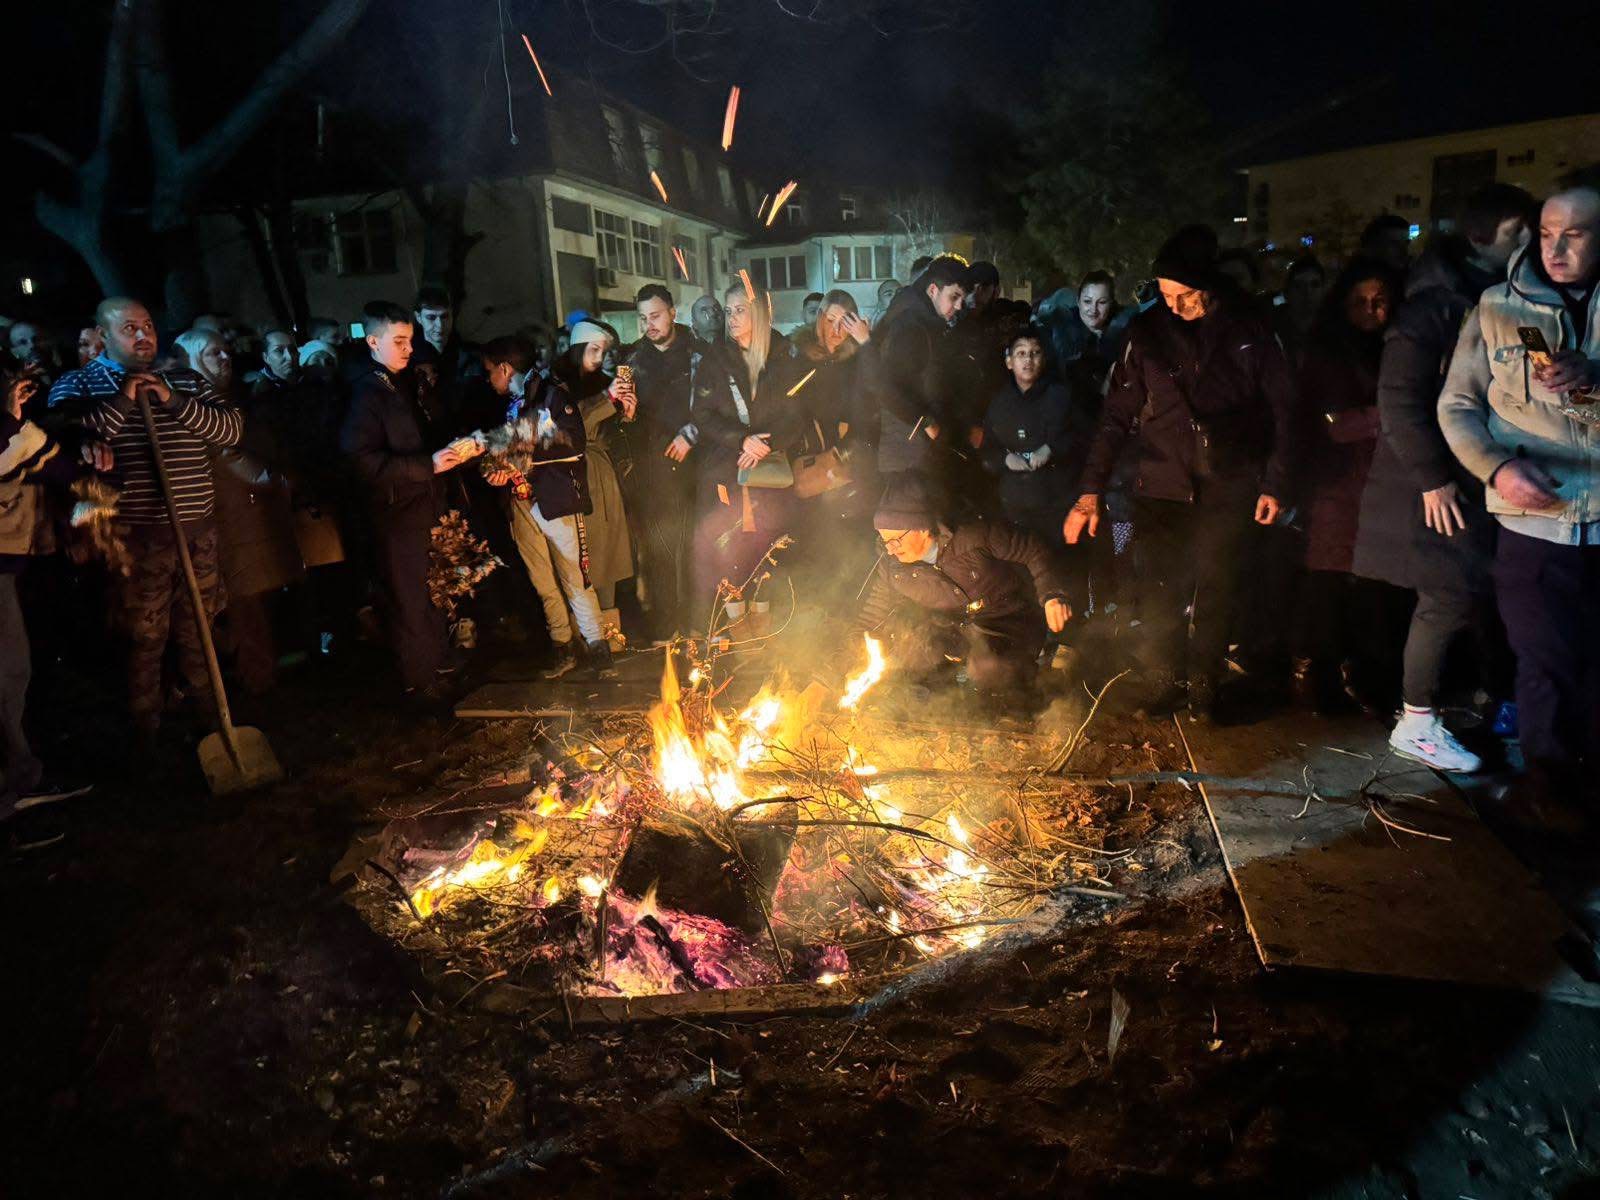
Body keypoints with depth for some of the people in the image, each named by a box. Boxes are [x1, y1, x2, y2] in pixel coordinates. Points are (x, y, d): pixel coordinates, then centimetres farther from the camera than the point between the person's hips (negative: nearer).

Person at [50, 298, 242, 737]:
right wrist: (120, 403, -16)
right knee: (144, 638, 4)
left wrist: (175, 403, -11)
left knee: (198, 631, 16)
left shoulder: (185, 380, 13)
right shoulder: (77, 384, 2)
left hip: (198, 528, 4)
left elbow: (232, 428, 2)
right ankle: (147, 734, 21)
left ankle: (208, 714, 34)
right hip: (136, 534, -3)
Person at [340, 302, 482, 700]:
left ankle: (440, 666, 31)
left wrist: (457, 448, 3)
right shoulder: (366, 394, -12)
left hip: (428, 506, 7)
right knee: (410, 601, 3)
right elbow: (364, 459, -21)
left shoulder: (408, 384, 11)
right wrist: (428, 464, -24)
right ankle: (420, 682, 16)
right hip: (398, 514, -7)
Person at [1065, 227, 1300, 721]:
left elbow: (1281, 411, 4)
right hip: (1163, 485, 0)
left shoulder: (1250, 333, -1)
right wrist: (1091, 491, -8)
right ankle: (1162, 682, 16)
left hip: (1227, 489, 0)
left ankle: (1203, 687, 20)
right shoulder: (1147, 333, 0)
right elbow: (1117, 415, -2)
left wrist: (1274, 483, -1)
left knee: (1214, 593, 4)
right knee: (1159, 592, -1)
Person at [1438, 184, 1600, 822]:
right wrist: (1496, 467, -12)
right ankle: (1547, 770, 25)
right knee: (1549, 659, 3)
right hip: (1533, 515, -2)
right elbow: (1456, 405, 3)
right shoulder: (1497, 308, 4)